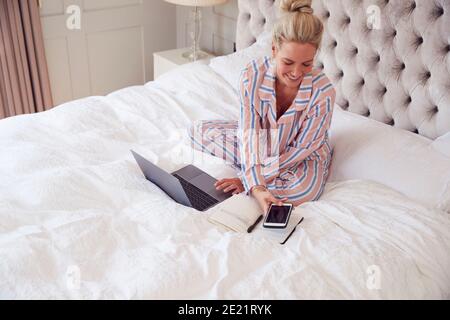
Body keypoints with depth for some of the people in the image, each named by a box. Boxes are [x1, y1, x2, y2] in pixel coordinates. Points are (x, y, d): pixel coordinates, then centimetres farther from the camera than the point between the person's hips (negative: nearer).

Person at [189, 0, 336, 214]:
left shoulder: (323, 91, -31)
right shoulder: (252, 75, -27)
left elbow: (302, 148, -23)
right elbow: (250, 134, -29)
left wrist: (251, 179, -27)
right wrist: (256, 186, -44)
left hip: (303, 156, -2)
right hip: (262, 142, 3)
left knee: (307, 188, -37)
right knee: (198, 131, -9)